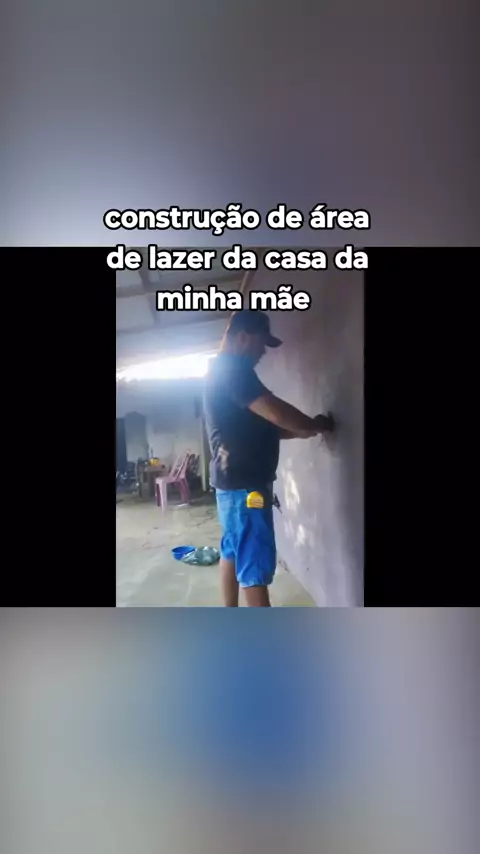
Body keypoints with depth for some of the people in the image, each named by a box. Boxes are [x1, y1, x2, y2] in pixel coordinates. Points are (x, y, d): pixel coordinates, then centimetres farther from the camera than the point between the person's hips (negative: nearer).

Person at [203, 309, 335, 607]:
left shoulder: (224, 370, 18)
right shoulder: (232, 368, -16)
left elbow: (258, 425, 21)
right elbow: (277, 413, -23)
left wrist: (301, 431, 11)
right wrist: (314, 425, -6)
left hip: (234, 478, 11)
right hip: (244, 481, -11)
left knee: (234, 551, 18)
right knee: (256, 561, -5)